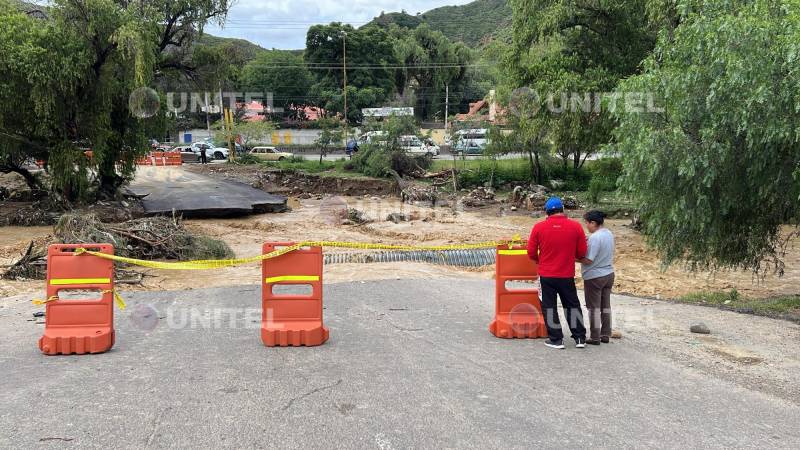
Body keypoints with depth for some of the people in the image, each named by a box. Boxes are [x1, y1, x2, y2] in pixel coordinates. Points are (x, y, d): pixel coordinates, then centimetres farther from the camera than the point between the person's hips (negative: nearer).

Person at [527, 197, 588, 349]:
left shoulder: (539, 227, -8)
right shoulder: (576, 226, -7)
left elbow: (531, 252, -3)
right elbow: (582, 253, -2)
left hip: (546, 275, -1)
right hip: (567, 275, 1)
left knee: (549, 306, 10)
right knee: (572, 305, 15)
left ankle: (556, 339, 12)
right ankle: (580, 338, 18)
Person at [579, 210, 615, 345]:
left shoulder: (595, 237, -23)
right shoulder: (609, 234, 5)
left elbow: (588, 260, -24)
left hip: (594, 277, -8)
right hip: (609, 274, 8)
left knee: (594, 307, 2)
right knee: (605, 306, 15)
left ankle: (595, 337, 8)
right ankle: (605, 334, 22)